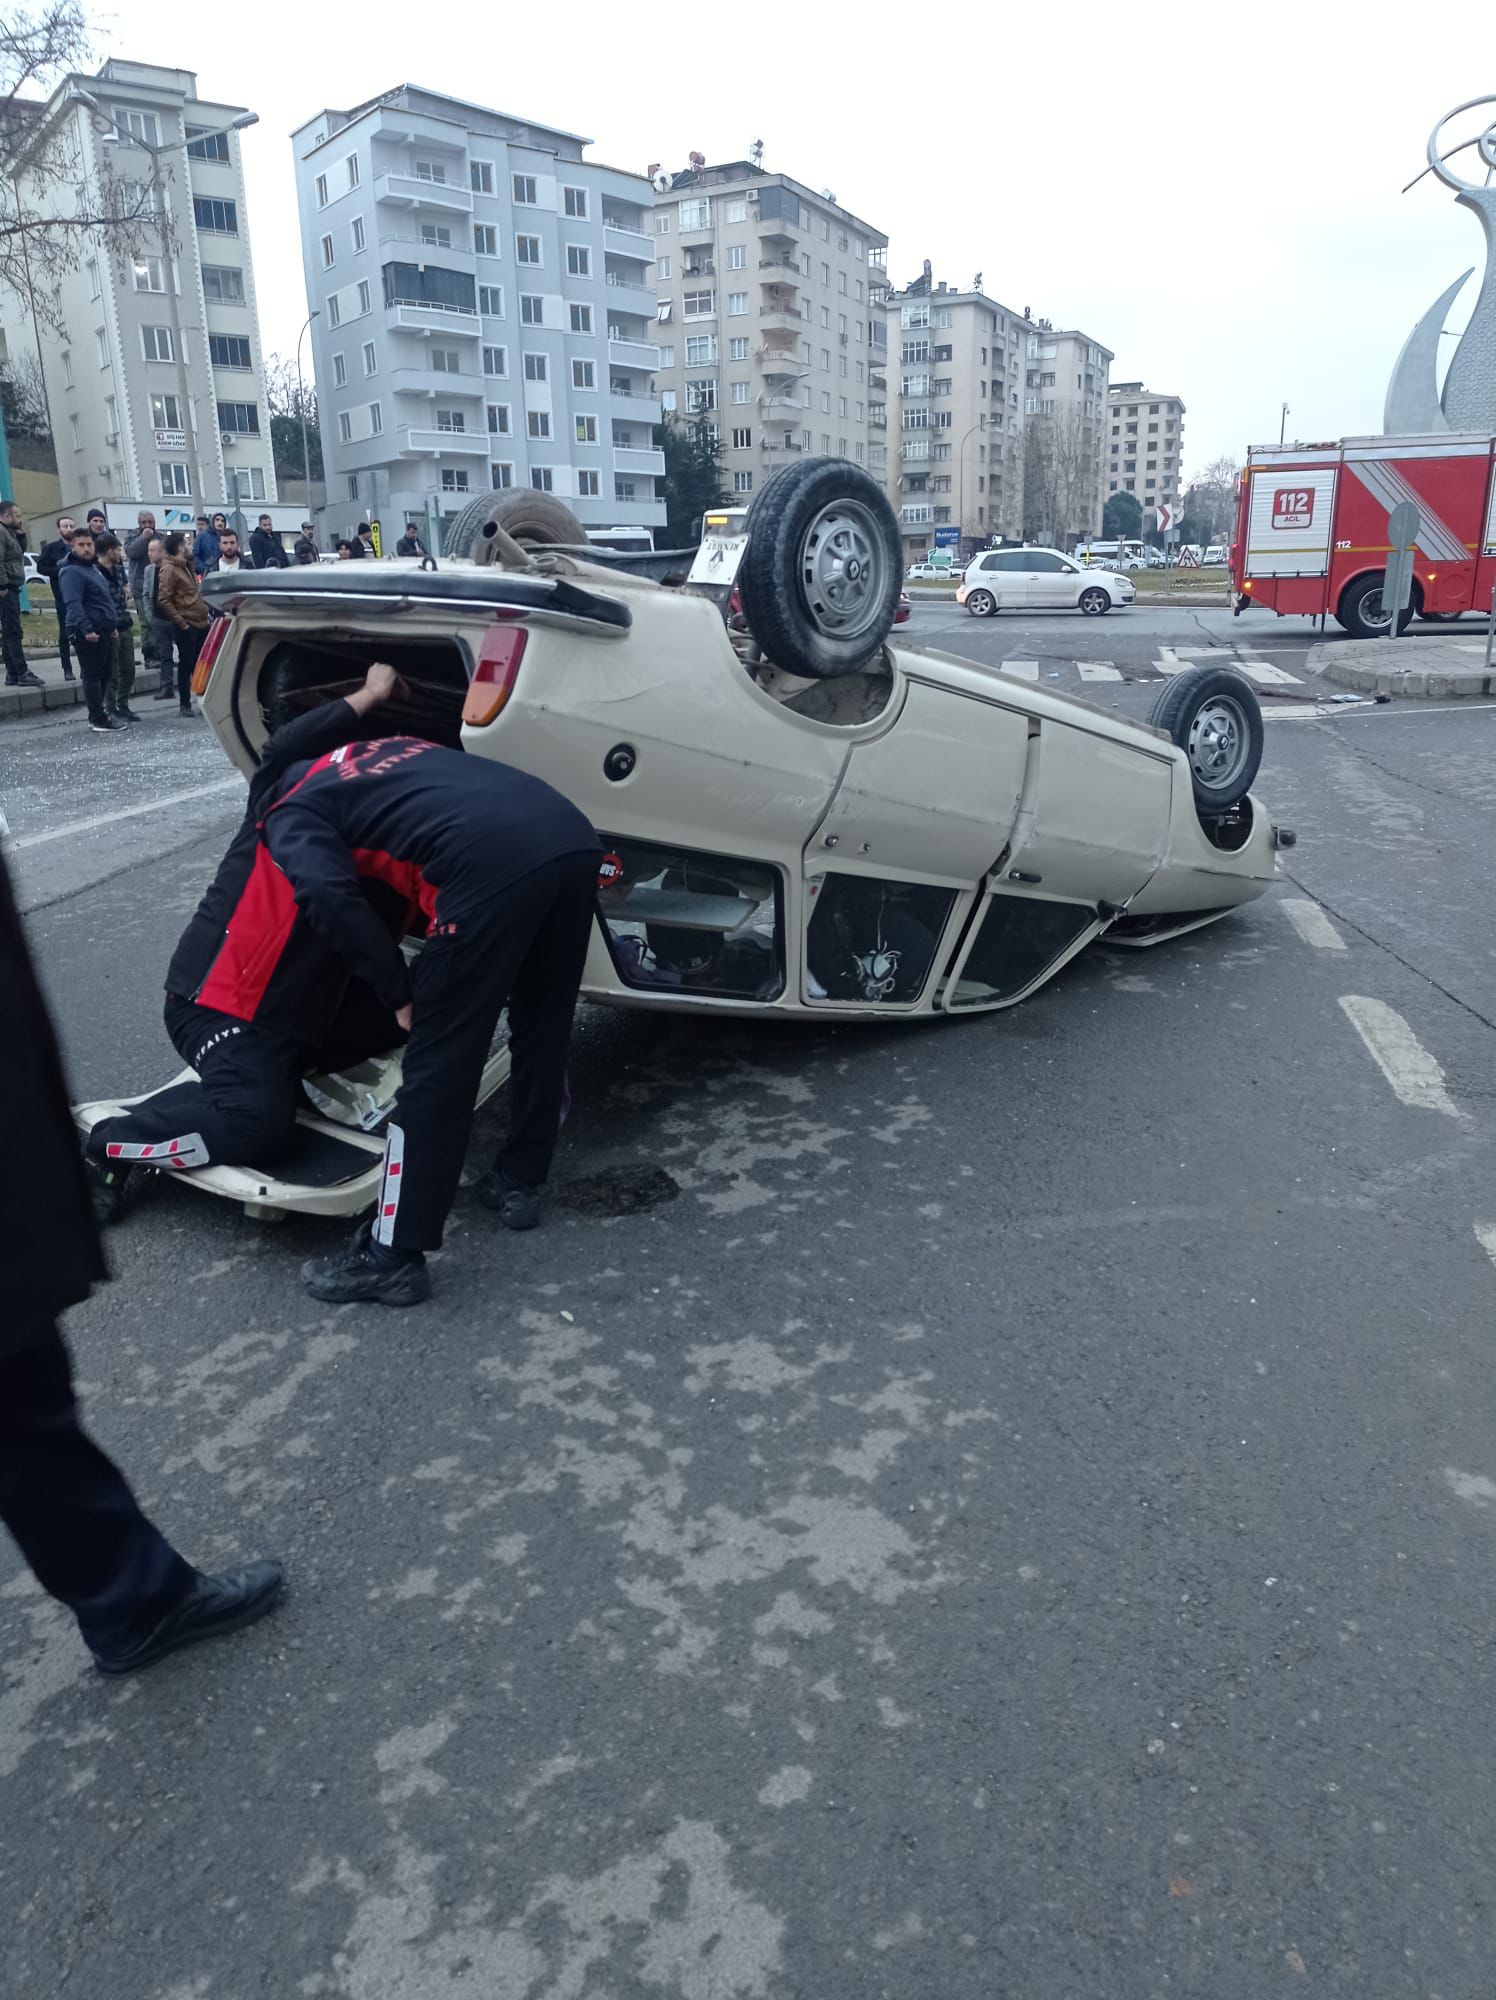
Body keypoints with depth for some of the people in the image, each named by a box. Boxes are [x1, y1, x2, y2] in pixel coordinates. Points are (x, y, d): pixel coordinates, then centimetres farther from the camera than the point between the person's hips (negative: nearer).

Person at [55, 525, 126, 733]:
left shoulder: (94, 567, 19)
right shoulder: (72, 572, -12)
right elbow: (73, 604, -23)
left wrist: (111, 626, 25)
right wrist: (86, 628, -33)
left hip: (103, 631, 10)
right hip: (88, 633, -10)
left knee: (105, 673, 14)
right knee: (93, 675, -7)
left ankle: (97, 714, 24)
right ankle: (99, 720, -5)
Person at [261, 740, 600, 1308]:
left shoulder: (291, 815, 18)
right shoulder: (390, 746, 39)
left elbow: (329, 898, -1)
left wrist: (399, 993, 6)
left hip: (496, 863, -7)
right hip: (573, 836, 7)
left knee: (438, 1063, 1)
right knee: (541, 1029, 23)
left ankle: (393, 1256, 10)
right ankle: (519, 1182, 38)